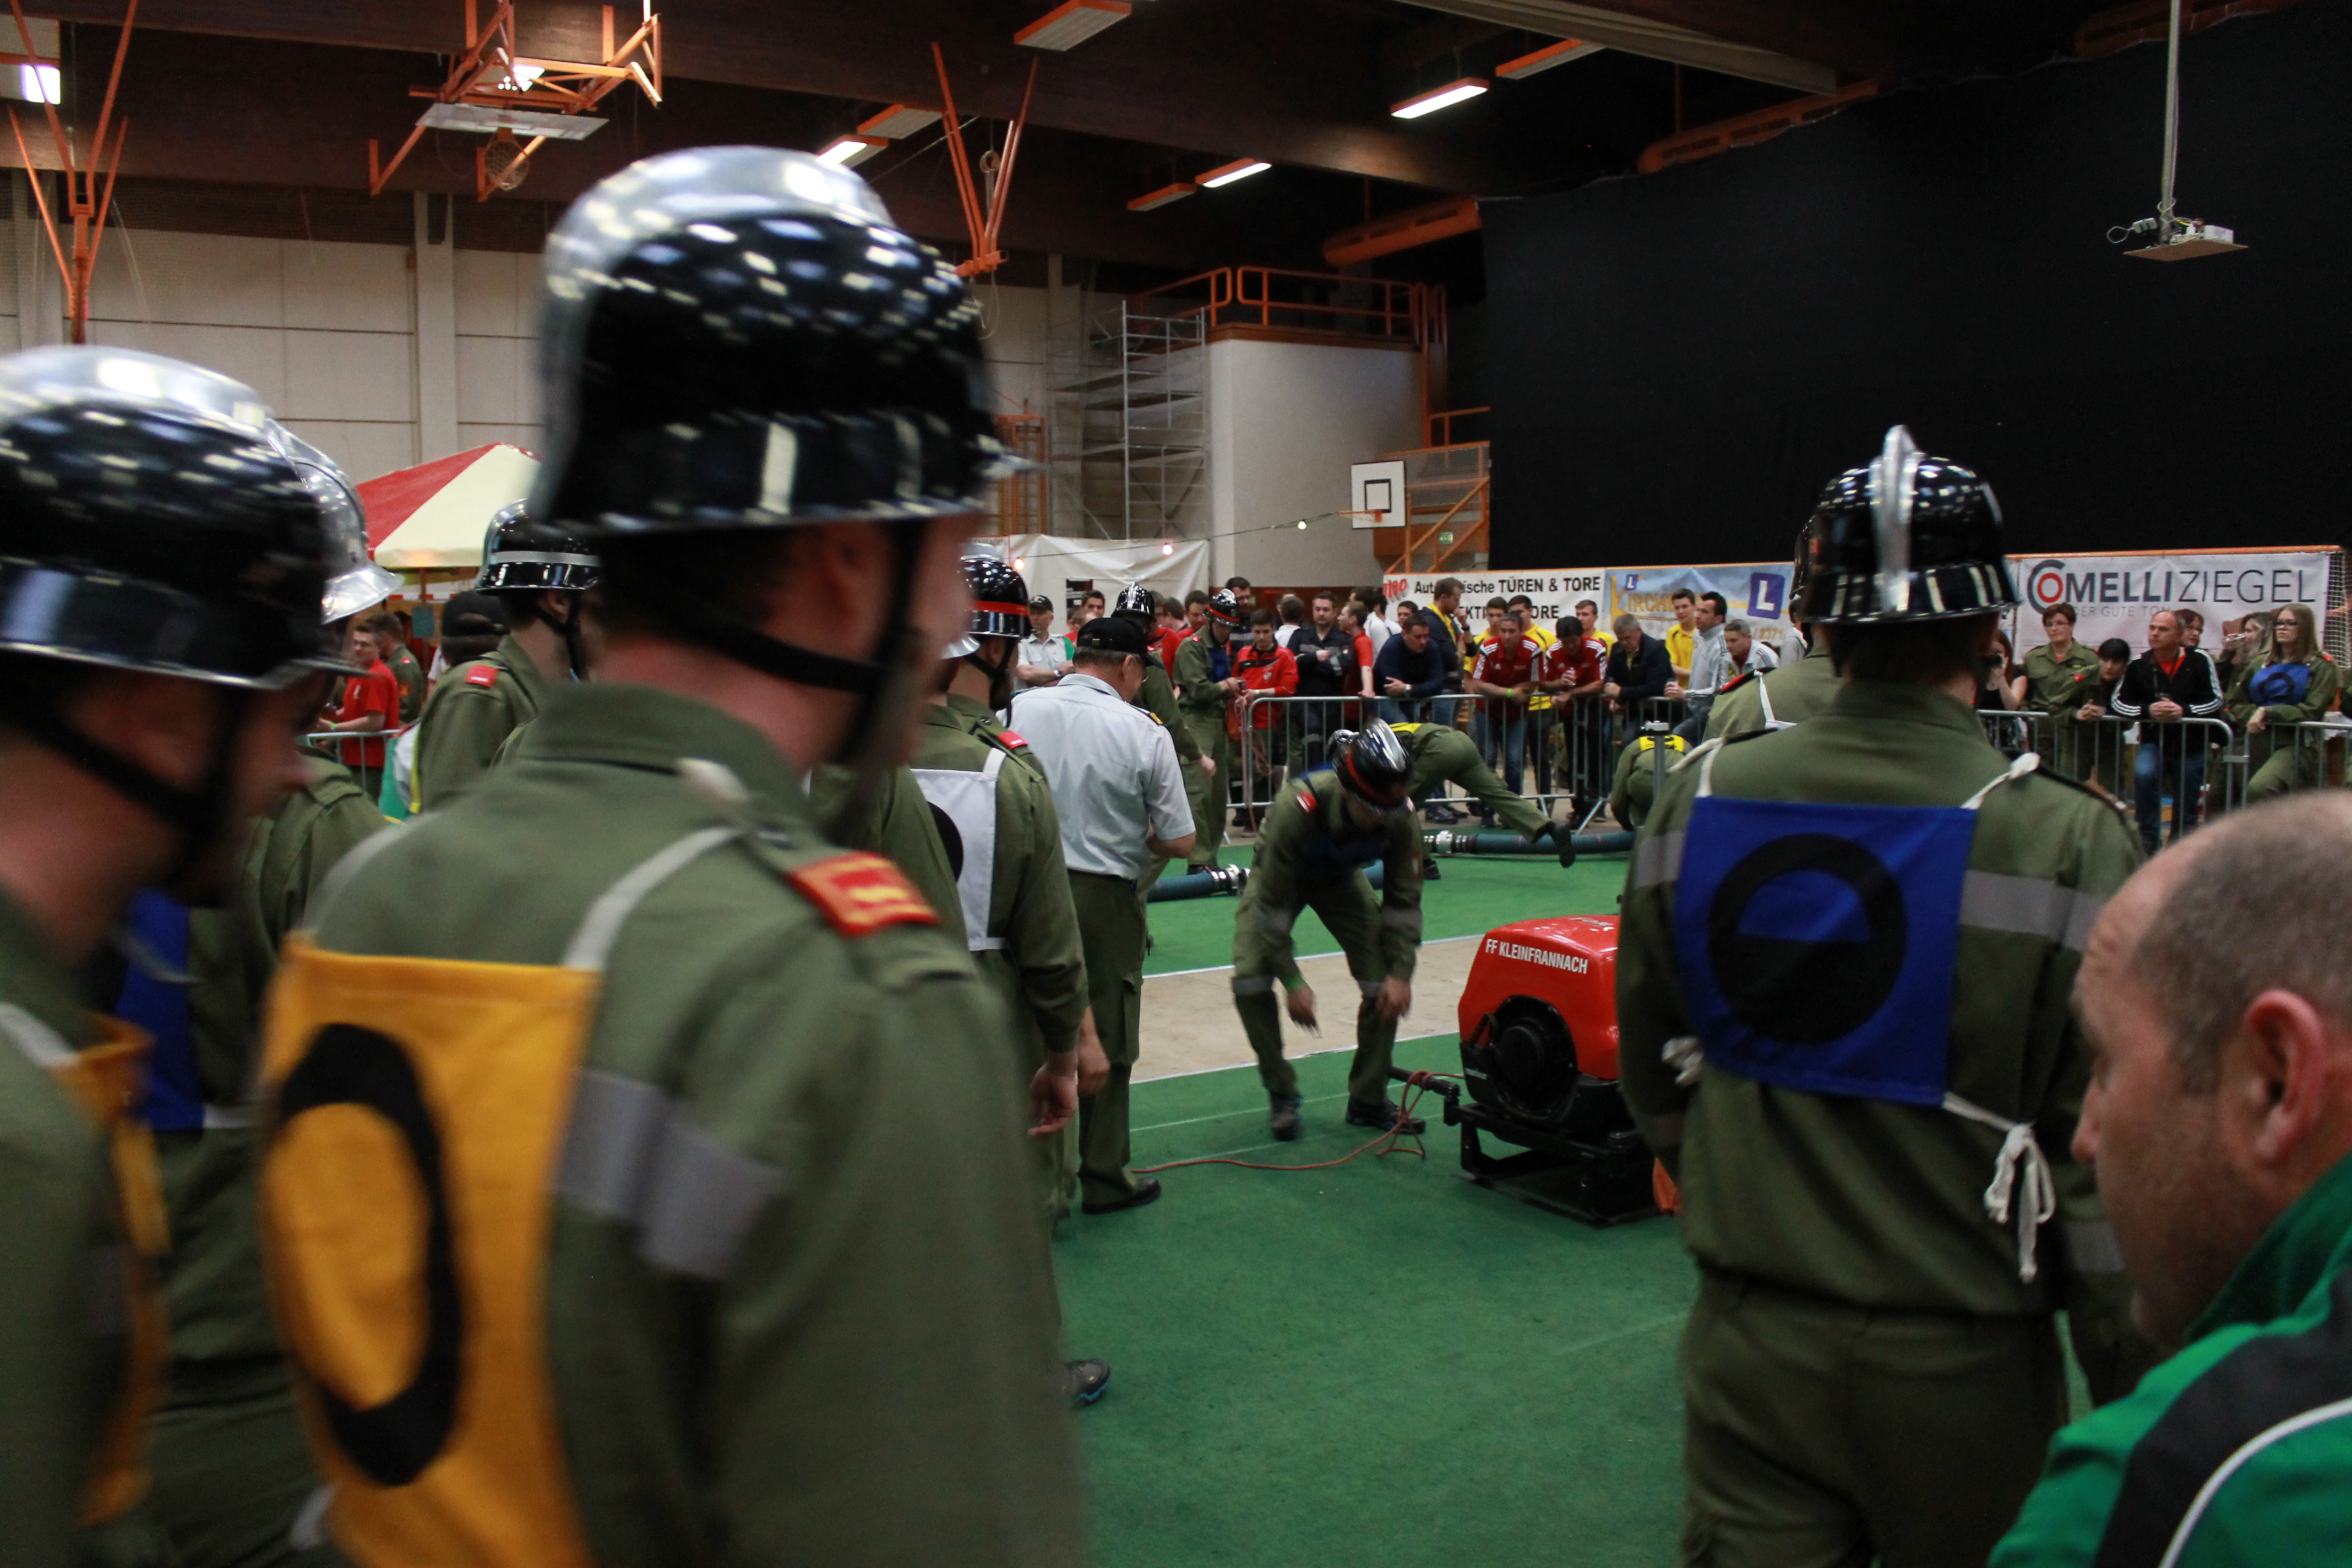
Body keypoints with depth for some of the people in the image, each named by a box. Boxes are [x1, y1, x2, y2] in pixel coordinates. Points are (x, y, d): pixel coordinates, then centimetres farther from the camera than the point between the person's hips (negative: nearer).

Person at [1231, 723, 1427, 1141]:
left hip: (1340, 879, 3)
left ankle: (1369, 1099, 7)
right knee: (1250, 980, -21)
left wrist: (1401, 973, -19)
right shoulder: (1297, 808, -42)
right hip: (1280, 876, -3)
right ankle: (1281, 1094, -1)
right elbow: (1273, 903, -32)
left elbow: (1404, 899, -15)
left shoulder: (1399, 814, -31)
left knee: (1386, 985, -11)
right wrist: (1292, 982, -29)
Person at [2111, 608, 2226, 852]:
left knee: (2186, 812, 7)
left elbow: (2216, 702, -6)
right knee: (2144, 774, -31)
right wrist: (2148, 710, -19)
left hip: (2191, 745, 0)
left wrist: (2184, 711, -22)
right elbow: (2117, 703, -2)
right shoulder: (2139, 665, -1)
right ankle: (2147, 841, -20)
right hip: (2154, 742, 0)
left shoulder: (2199, 661, -4)